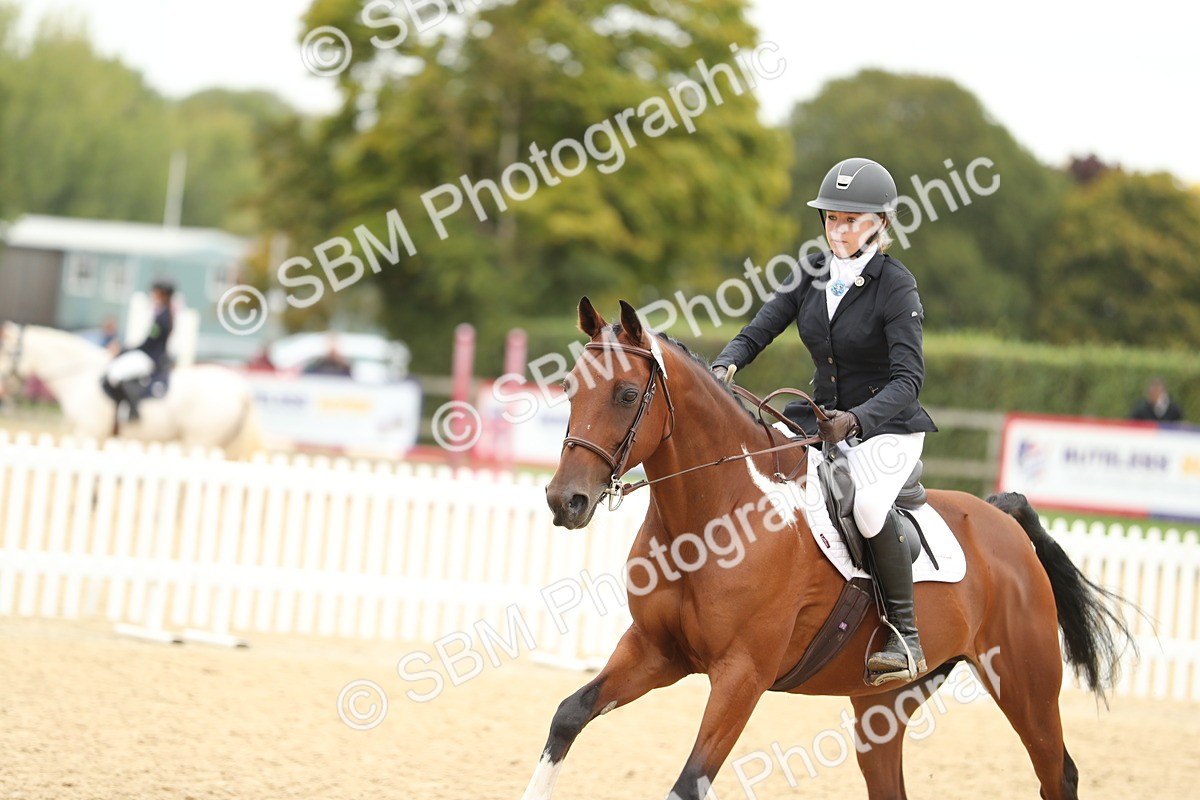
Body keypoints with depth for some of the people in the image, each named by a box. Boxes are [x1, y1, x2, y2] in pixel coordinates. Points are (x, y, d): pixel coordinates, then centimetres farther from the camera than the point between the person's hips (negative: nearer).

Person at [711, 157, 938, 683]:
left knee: (869, 506, -34)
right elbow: (755, 334, 2)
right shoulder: (811, 275, 3)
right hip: (823, 418, 7)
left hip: (887, 427, -7)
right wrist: (724, 368, -21)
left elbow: (907, 379, -22)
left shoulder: (895, 285, -14)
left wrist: (854, 419, -39)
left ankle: (905, 636, -18)